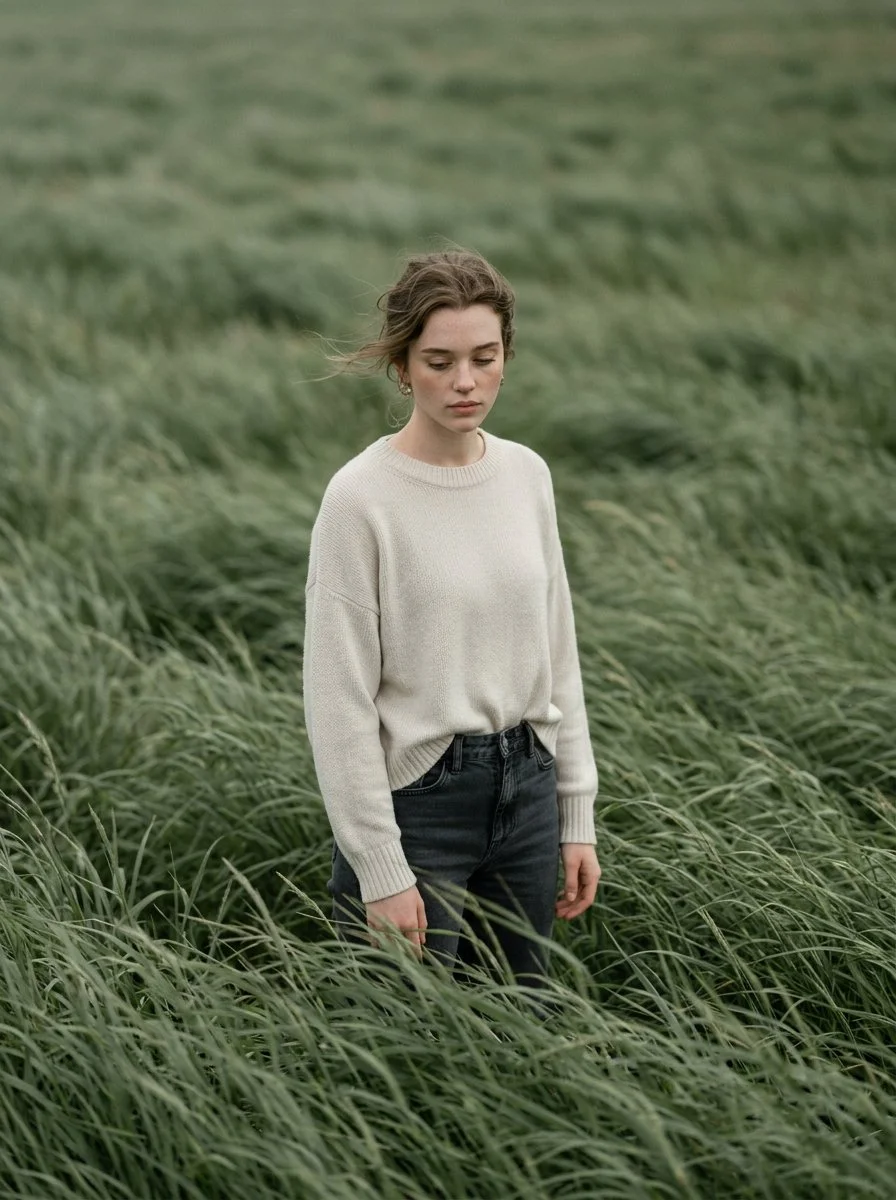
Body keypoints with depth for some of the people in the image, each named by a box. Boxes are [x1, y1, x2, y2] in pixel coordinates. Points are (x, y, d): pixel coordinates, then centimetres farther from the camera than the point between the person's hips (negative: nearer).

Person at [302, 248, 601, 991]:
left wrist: (577, 817, 9)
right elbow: (341, 700, -14)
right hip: (416, 799, -6)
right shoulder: (362, 498, -14)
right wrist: (380, 871, -16)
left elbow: (558, 656, 11)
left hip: (525, 791, 6)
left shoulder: (528, 475, 4)